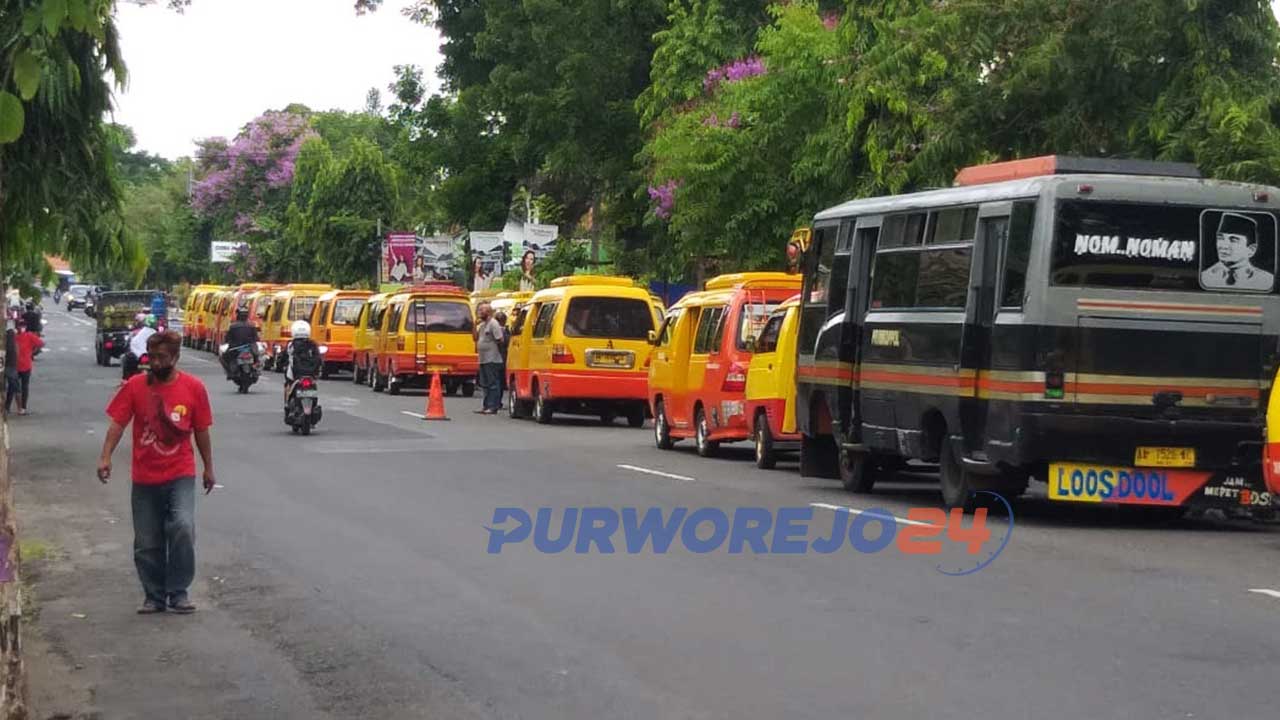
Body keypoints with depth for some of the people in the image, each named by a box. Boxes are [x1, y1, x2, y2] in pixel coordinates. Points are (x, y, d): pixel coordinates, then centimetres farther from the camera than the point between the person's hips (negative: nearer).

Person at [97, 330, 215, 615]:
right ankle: (154, 596, 23)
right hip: (145, 478, 1)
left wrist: (209, 468, 10)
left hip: (180, 475, -1)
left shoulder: (194, 387, -3)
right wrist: (105, 457, -21)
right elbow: (117, 423, -8)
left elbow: (201, 431, 5)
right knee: (147, 543, 6)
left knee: (182, 527, -20)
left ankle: (178, 592, -5)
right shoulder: (134, 386, -4)